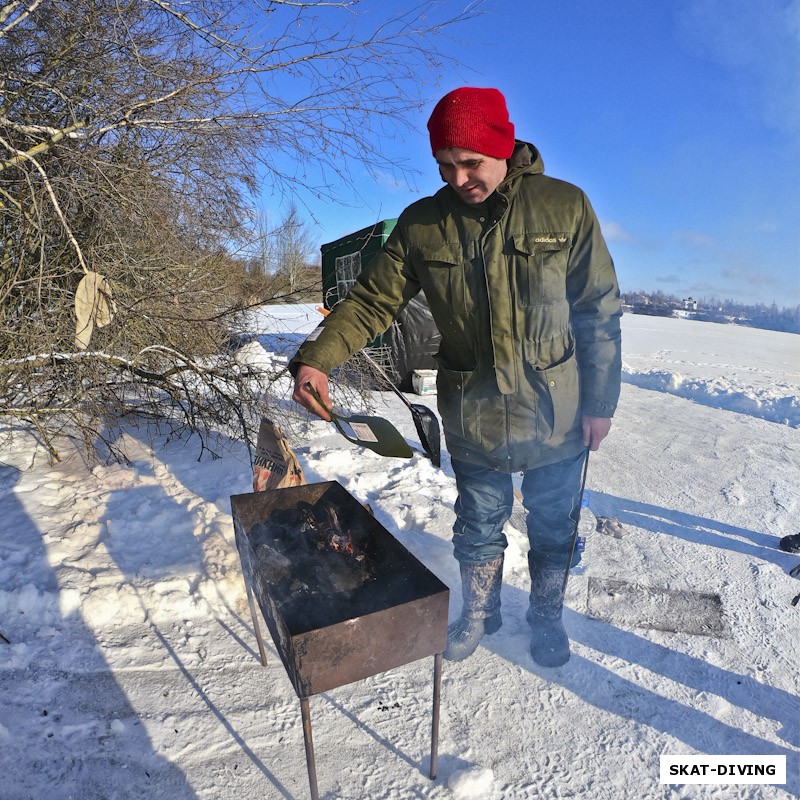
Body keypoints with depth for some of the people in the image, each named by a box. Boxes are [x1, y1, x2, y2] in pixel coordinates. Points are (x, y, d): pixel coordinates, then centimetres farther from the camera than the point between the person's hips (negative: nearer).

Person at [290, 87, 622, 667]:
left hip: (556, 417, 0)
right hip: (473, 421, 1)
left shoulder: (564, 207, -7)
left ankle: (547, 615, 46)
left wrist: (601, 402, -5)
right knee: (478, 528, 18)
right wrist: (317, 358, -19)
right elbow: (371, 301, -4)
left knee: (554, 528, 18)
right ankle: (479, 613, 46)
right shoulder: (422, 225, -3)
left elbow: (600, 312, -4)